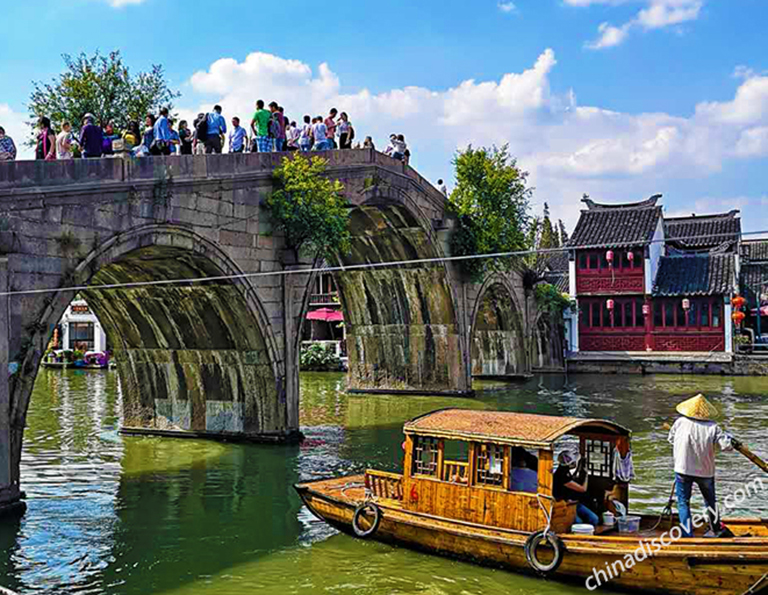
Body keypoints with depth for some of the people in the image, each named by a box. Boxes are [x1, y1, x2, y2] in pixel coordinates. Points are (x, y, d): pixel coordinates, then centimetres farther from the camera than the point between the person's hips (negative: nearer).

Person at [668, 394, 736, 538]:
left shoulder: (680, 422, -6)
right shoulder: (713, 427, -7)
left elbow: (671, 439, 7)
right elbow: (725, 445, -10)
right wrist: (731, 442, 12)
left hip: (683, 468, -2)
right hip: (705, 471, 2)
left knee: (683, 501, 7)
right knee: (710, 499, 24)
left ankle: (687, 534, 1)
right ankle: (716, 528, 41)